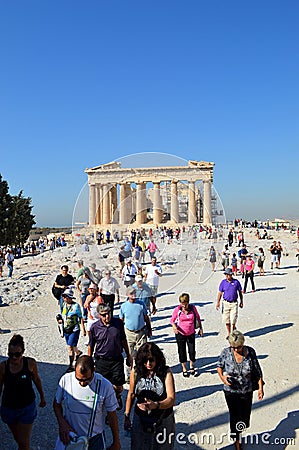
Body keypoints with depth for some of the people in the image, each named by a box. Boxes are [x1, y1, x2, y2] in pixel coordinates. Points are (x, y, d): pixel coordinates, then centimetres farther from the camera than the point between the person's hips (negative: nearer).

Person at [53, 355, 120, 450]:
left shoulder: (105, 386, -22)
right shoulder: (66, 379, -19)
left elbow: (112, 415, -10)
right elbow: (57, 403, -1)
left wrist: (116, 442, -1)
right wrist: (62, 424, -16)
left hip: (94, 438, -1)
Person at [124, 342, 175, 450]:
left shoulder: (166, 372, -14)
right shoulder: (135, 372, -7)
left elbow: (171, 399, -21)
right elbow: (131, 394, 6)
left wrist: (155, 405, -38)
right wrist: (126, 417, 11)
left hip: (163, 421, -1)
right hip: (140, 420, 2)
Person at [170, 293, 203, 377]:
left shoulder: (193, 308, -8)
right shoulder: (177, 310, -13)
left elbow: (198, 318, 8)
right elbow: (172, 320, -3)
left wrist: (201, 328, 9)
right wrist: (174, 326, -23)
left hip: (191, 333, 1)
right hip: (180, 334, -1)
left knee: (192, 351, 4)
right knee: (182, 351, 10)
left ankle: (192, 366, 33)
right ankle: (184, 368, 32)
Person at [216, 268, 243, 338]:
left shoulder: (236, 282, -3)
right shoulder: (223, 282, -1)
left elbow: (240, 292, 9)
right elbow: (220, 293, 3)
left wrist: (241, 302, 11)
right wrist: (218, 302, -3)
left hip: (234, 303, -2)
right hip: (225, 303, 2)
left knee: (233, 319, -7)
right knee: (226, 319, 6)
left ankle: (234, 328, 25)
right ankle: (229, 333, 24)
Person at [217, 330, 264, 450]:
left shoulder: (250, 352, -14)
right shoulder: (226, 352, -16)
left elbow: (257, 371, -3)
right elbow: (219, 365, 0)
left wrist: (260, 387, -3)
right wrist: (222, 377, -17)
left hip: (246, 391, 2)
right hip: (231, 391, -2)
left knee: (245, 417, 17)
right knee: (235, 416, 2)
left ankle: (236, 431, 50)